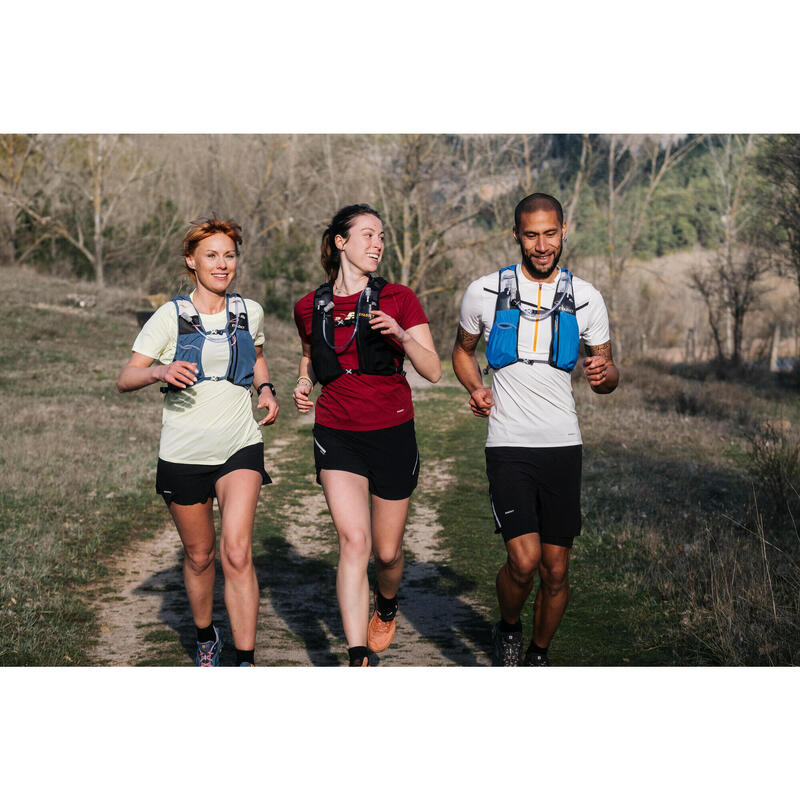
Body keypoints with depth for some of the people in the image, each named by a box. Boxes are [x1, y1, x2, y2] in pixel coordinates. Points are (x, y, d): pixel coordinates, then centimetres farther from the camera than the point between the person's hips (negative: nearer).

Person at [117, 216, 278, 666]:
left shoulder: (250, 313, 5)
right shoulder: (171, 317, -4)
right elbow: (125, 379, -6)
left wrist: (266, 389, 6)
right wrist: (160, 371, -27)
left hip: (241, 447, 0)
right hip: (184, 454, 0)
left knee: (237, 553, -16)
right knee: (199, 556, 12)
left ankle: (247, 664, -12)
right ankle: (206, 638, 38)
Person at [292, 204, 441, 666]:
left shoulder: (399, 299, -2)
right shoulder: (311, 307, 6)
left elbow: (434, 371, -7)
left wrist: (402, 334, -23)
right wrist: (304, 383, 6)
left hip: (392, 434, -1)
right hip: (336, 436, 1)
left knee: (387, 551, 8)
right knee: (354, 540, -15)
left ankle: (387, 605, 44)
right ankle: (360, 661, -16)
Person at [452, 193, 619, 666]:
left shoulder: (586, 299, 4)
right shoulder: (484, 293, 1)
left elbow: (608, 376, 10)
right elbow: (463, 351, 18)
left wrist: (605, 373, -14)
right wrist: (475, 389, -3)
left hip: (563, 447, 2)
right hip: (509, 445, -2)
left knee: (556, 570, 6)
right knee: (524, 560, -15)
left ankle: (539, 654, 29)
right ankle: (508, 630, 15)